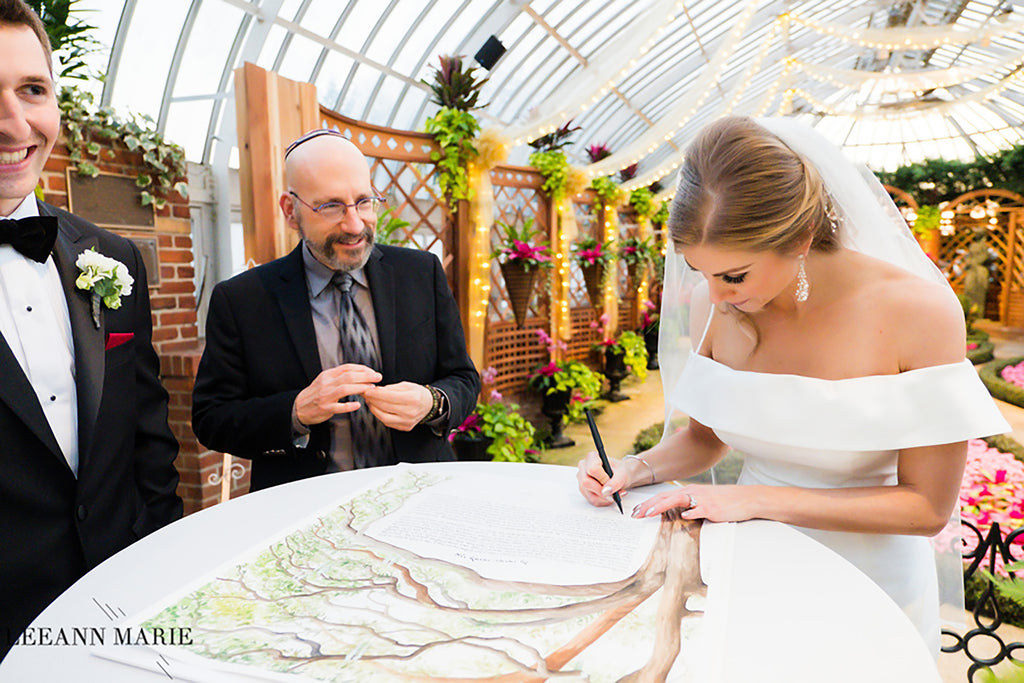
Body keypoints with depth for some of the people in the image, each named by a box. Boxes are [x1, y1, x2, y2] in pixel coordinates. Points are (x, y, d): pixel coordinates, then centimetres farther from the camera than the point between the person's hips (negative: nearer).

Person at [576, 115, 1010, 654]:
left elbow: (926, 508, -16)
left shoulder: (920, 311, -22)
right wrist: (636, 469, -15)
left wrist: (759, 499, -24)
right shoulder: (711, 303, -12)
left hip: (868, 587, -2)